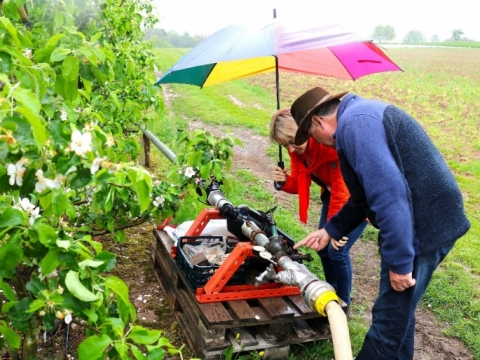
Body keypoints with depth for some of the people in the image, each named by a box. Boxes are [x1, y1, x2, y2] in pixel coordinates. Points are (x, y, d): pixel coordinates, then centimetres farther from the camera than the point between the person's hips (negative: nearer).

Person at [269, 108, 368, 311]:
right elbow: (299, 183, -5)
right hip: (332, 194, 8)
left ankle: (343, 302, 12)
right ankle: (331, 292, 32)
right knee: (323, 245, 8)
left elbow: (342, 189, -32)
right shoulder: (297, 148, -10)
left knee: (337, 250, -10)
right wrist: (284, 182, -28)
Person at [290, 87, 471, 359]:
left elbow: (388, 193, -27)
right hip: (428, 221, 11)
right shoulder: (360, 116, 18)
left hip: (422, 228, -11)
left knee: (389, 319, 2)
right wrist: (331, 230, 23)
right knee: (398, 312, 23)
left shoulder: (353, 123, -17)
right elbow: (369, 192, 24)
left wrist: (399, 261, -23)